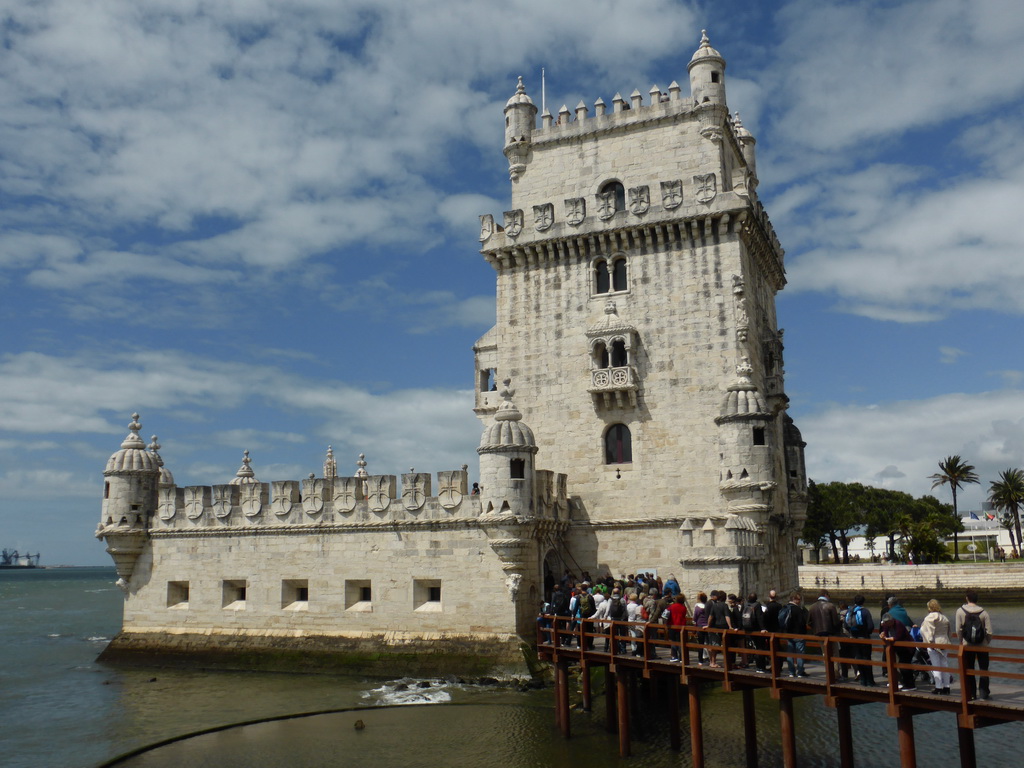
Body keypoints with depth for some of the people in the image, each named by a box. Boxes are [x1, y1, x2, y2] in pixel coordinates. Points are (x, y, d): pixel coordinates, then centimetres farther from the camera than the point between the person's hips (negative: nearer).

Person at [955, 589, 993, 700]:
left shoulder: (960, 611, -8)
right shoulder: (984, 612, -8)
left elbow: (958, 630, -8)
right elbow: (989, 632, -9)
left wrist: (962, 642, 7)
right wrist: (986, 642, 9)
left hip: (967, 646, 0)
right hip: (982, 646, 0)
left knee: (968, 670, 11)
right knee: (983, 669, 12)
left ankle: (971, 693, 14)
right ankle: (984, 693, 13)